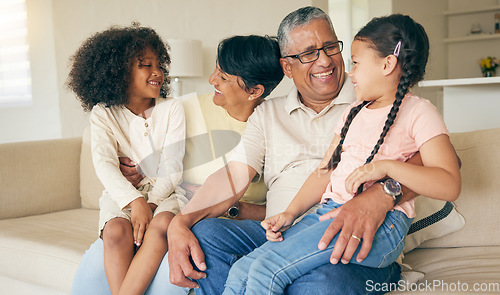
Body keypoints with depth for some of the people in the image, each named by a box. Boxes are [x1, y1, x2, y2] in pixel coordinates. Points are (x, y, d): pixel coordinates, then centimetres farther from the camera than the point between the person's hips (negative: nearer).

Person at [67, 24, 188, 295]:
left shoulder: (172, 109, 3)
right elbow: (104, 165, -12)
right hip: (122, 194, 0)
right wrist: (135, 201, -28)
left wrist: (150, 204, -20)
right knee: (116, 231, -32)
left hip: (164, 192, 0)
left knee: (162, 225, -33)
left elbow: (171, 168, -4)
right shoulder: (103, 114, 2)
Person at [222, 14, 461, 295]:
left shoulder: (418, 111, 1)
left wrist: (385, 167, -21)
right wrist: (290, 213, 5)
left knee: (267, 270, -24)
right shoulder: (354, 113, 24)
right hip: (328, 213, 7)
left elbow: (451, 185, -11)